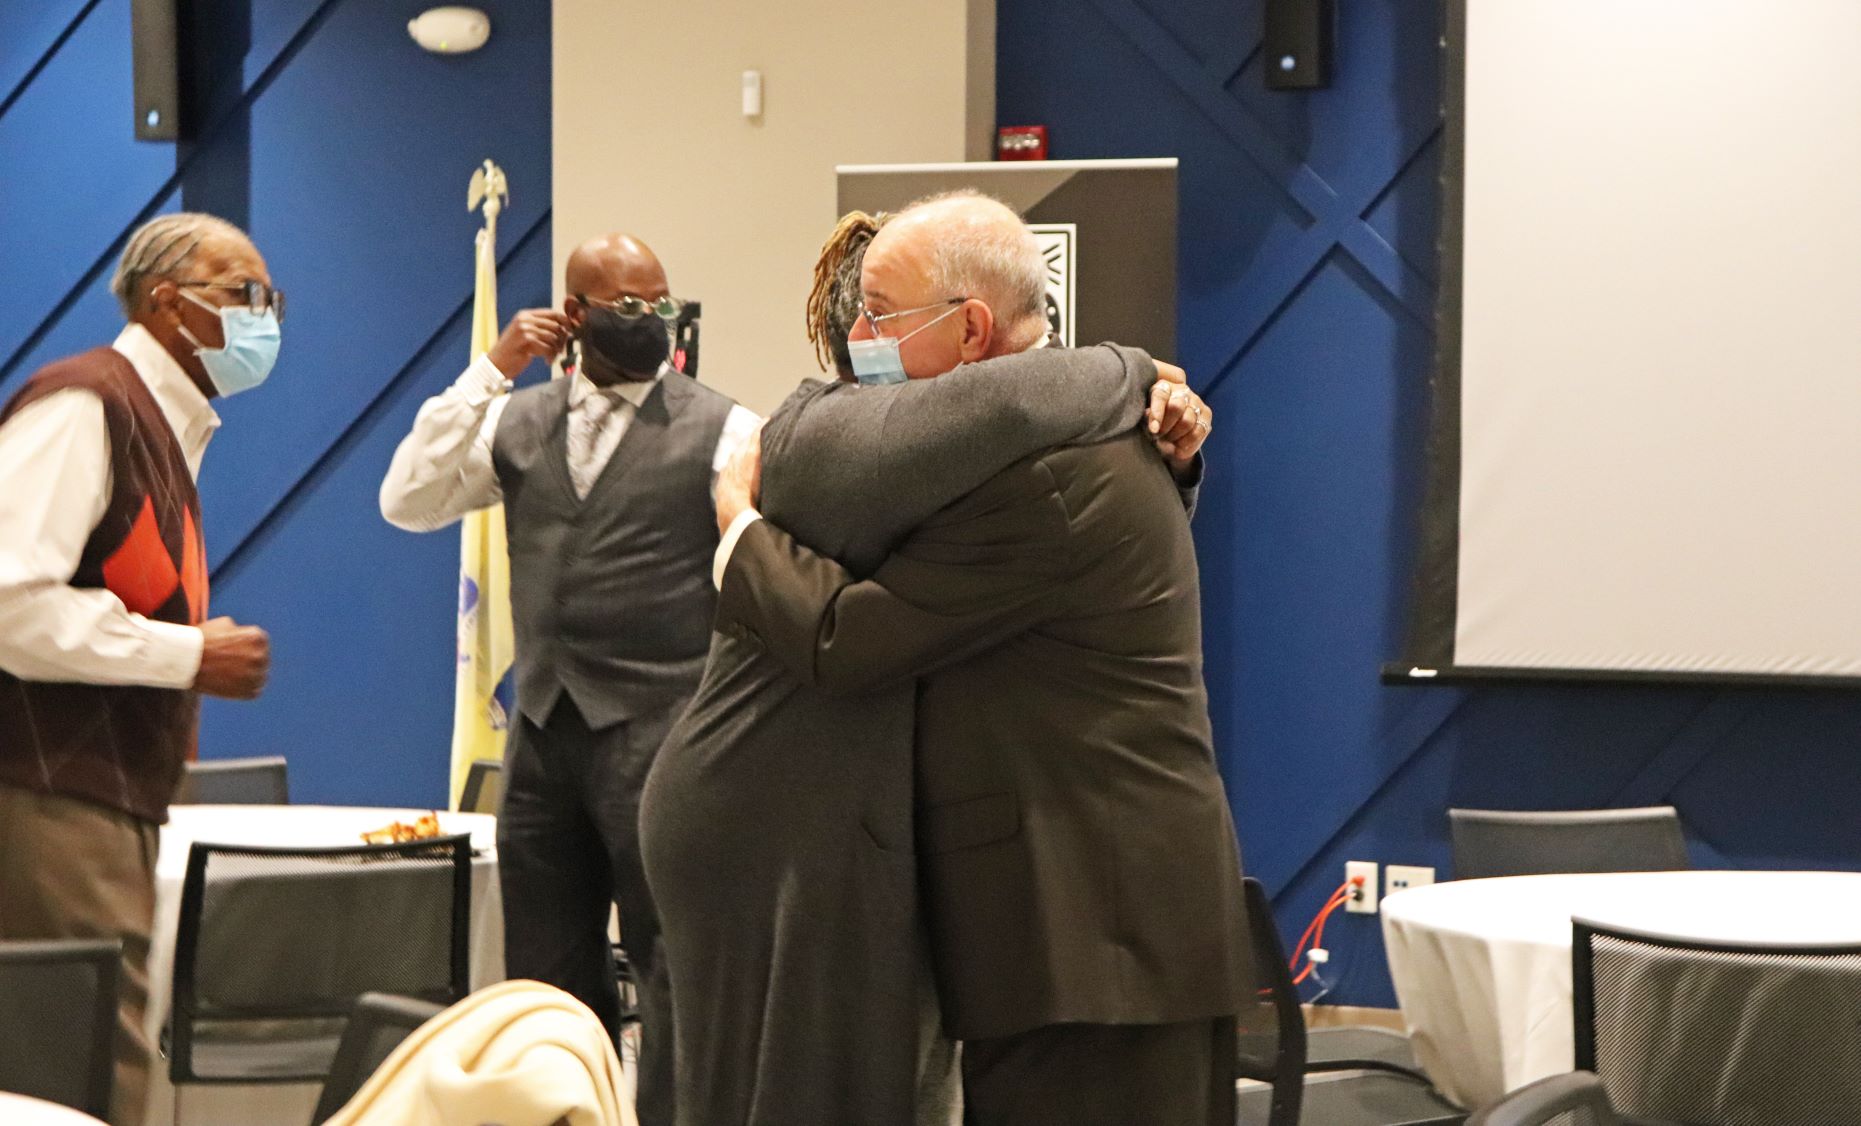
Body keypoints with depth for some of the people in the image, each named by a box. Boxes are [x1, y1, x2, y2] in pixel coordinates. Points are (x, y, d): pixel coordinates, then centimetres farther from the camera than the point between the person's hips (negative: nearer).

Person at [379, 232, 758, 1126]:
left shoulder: (721, 431, -2)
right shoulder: (520, 423, 11)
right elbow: (408, 503, 1)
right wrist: (489, 372, -3)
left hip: (657, 732, -5)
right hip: (543, 727, 5)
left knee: (669, 974, -4)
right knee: (548, 975, 12)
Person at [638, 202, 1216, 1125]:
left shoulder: (924, 459, 16)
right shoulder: (819, 434, -13)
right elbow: (999, 402, -30)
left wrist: (1164, 447, -3)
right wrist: (1128, 376, -13)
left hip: (852, 839, 9)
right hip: (776, 838, -9)